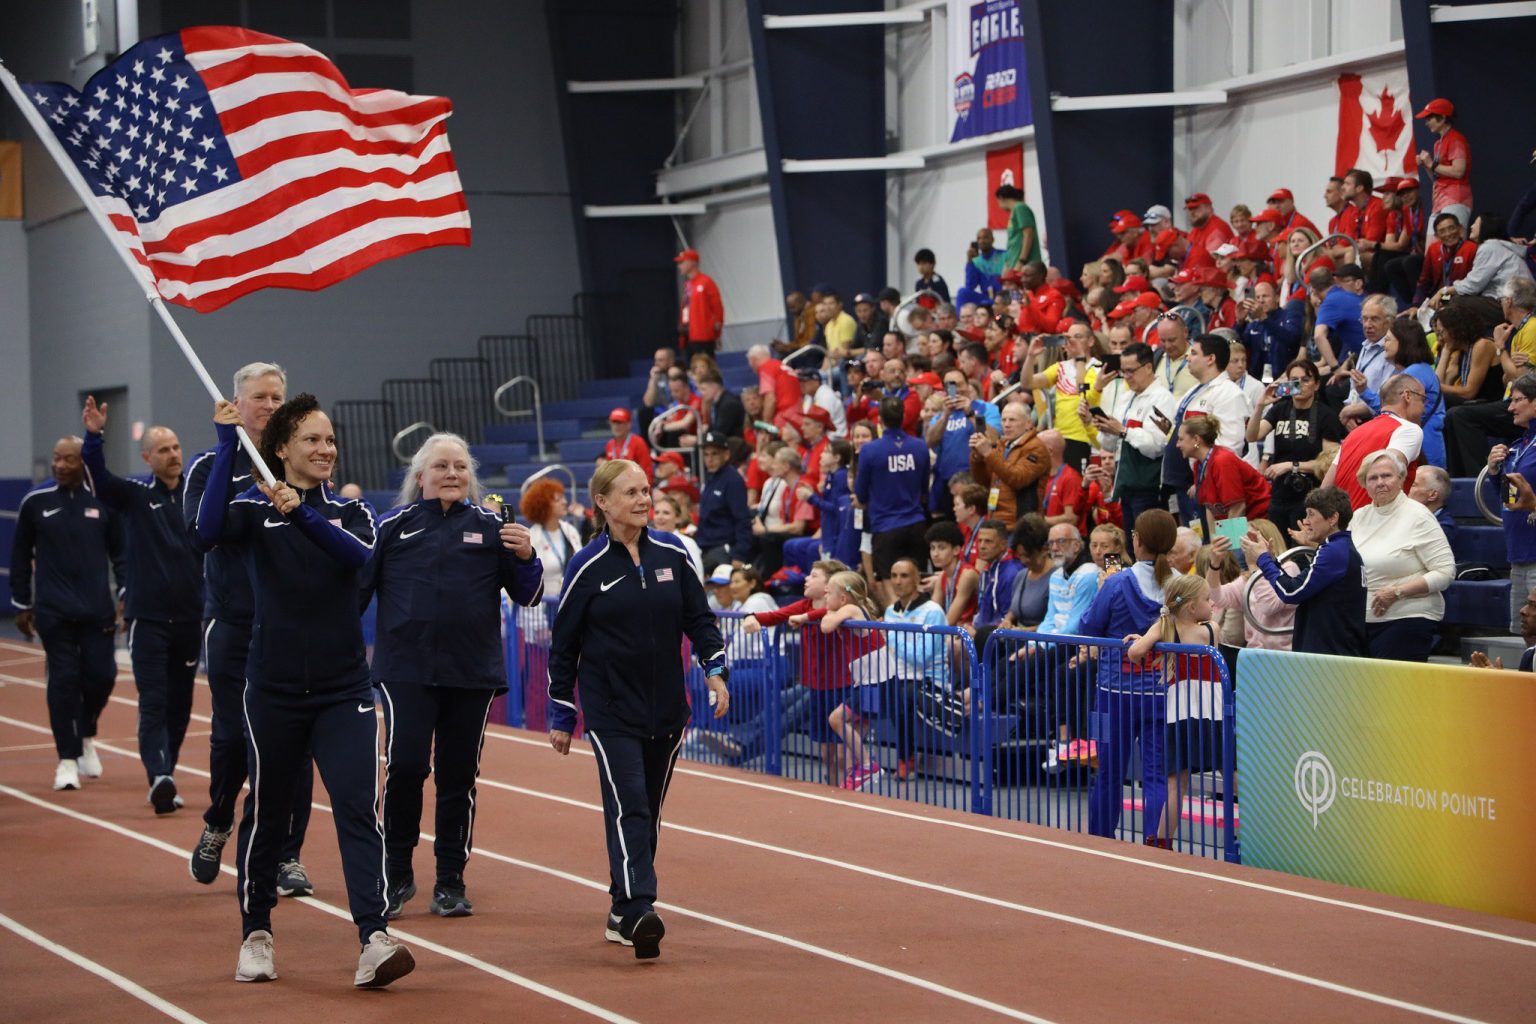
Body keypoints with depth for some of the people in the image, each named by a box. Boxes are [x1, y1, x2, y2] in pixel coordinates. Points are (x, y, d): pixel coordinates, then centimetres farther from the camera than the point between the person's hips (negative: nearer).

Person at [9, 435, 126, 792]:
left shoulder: (104, 500, 1)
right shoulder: (35, 501, 1)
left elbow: (120, 552, 8)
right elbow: (21, 554, 9)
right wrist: (21, 604, 9)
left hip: (97, 611, 1)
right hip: (53, 612, -1)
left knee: (101, 675, -2)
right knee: (63, 679, -4)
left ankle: (86, 736, 27)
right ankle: (67, 759, 4)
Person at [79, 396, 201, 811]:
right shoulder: (134, 495, -2)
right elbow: (98, 476, -15)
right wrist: (93, 436, -33)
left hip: (189, 619, 3)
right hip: (148, 618, -3)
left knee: (180, 706, 10)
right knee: (153, 704, -11)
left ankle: (165, 781, 20)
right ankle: (159, 777, -21)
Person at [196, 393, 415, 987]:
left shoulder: (349, 512, 7)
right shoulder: (254, 509, 0)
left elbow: (360, 555, -16)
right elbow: (209, 529, -23)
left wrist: (303, 514, -30)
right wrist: (227, 446, -24)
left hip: (343, 688, 1)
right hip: (274, 688, -1)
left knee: (357, 806, -12)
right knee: (266, 811, 8)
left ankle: (374, 940, -20)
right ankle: (256, 933, 25)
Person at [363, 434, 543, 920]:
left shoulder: (490, 527, 6)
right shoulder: (393, 526, 5)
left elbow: (528, 597, 8)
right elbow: (356, 588, 10)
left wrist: (526, 558, -11)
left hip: (473, 673, 2)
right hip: (405, 671, -2)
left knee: (459, 778, 7)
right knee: (404, 766, -14)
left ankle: (450, 884, 17)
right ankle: (396, 875, 2)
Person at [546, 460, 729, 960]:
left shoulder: (672, 553, 4)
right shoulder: (588, 566, -4)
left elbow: (699, 618, 10)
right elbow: (564, 643, 2)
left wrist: (715, 670, -6)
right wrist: (561, 716, 3)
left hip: (667, 708, 4)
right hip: (611, 709, -4)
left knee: (648, 812, 9)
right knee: (628, 806, -17)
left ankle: (622, 913, 21)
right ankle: (637, 912, -25)